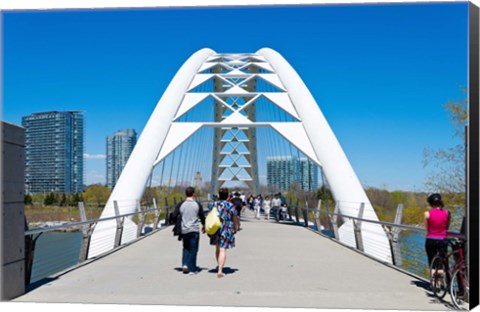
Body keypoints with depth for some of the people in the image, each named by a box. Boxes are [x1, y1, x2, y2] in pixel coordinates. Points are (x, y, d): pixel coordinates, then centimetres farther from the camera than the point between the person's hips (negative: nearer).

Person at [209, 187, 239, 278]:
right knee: (223, 250, -3)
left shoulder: (214, 205, 3)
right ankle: (220, 271, -10)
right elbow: (235, 219, -2)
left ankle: (219, 267, 32)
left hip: (215, 229, 4)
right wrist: (236, 228, 14)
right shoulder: (230, 206, -9)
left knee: (218, 249, 20)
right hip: (226, 230, -4)